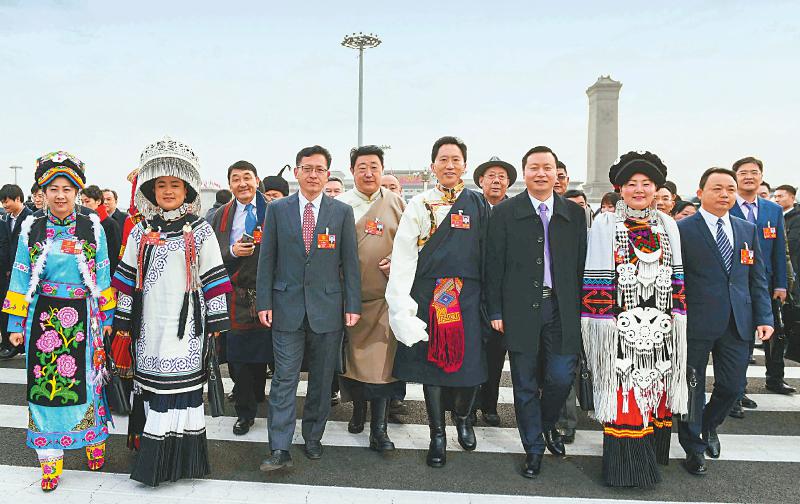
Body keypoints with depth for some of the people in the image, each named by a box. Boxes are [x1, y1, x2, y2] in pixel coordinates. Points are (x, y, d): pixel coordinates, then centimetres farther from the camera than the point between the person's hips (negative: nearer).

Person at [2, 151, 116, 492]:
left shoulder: (93, 228, 1)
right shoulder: (31, 230, 4)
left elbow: (103, 277, 4)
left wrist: (106, 317, 3)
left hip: (82, 318, -1)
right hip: (43, 318, 1)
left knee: (86, 380, 7)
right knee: (44, 383, 4)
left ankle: (94, 442, 28)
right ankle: (50, 460, 17)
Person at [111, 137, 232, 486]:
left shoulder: (200, 231, 1)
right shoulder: (141, 231, 9)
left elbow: (213, 278, 0)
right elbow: (128, 279, 11)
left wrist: (216, 322, -2)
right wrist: (123, 322, 10)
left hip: (186, 324, -3)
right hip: (149, 324, 3)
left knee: (182, 385, -3)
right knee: (151, 385, 7)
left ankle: (181, 457, 7)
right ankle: (151, 457, 20)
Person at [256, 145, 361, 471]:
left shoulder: (342, 212, 3)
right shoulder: (277, 209, 4)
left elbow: (350, 261, 2)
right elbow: (267, 259, 4)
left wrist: (353, 305, -2)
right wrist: (264, 303, -2)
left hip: (328, 307, 1)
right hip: (287, 307, 0)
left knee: (322, 380, 11)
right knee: (284, 379, 0)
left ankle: (313, 438, 27)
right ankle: (280, 450, 6)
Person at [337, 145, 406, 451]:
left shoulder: (396, 204, 6)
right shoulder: (339, 205, 4)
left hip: (385, 295, 0)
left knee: (382, 358, -3)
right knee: (351, 354, 11)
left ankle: (379, 428, 6)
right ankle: (358, 408, 34)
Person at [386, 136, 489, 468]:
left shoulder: (478, 205, 8)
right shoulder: (420, 205, 3)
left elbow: (487, 254, 6)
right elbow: (404, 255, -3)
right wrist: (401, 302, -11)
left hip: (468, 296, 1)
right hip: (429, 295, 0)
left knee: (469, 363, 2)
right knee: (431, 362, 7)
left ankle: (463, 417, 33)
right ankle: (437, 434, 24)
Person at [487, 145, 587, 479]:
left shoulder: (575, 213, 7)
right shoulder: (504, 213, -1)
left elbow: (581, 264, 7)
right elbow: (494, 266, -1)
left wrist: (580, 309, 3)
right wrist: (495, 311, -4)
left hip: (562, 309, 2)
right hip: (520, 310, -1)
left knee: (561, 377, 0)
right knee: (525, 384, 7)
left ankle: (548, 424, 32)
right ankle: (533, 448, 25)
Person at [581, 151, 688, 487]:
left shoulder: (667, 225, 11)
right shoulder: (605, 224, 0)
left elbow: (676, 277, 12)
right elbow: (596, 277, -4)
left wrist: (675, 315, 5)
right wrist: (603, 320, -9)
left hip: (658, 326, 4)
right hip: (621, 325, -4)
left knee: (655, 388, 10)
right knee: (623, 391, -1)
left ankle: (652, 454, 27)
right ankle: (626, 464, 9)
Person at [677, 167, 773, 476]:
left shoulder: (748, 230, 11)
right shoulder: (682, 230, -7)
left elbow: (757, 278, 12)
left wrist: (764, 317, 4)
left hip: (738, 324, 5)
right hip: (696, 323, -5)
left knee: (732, 386, 10)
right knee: (693, 387, 7)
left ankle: (709, 425, 41)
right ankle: (694, 447, 26)